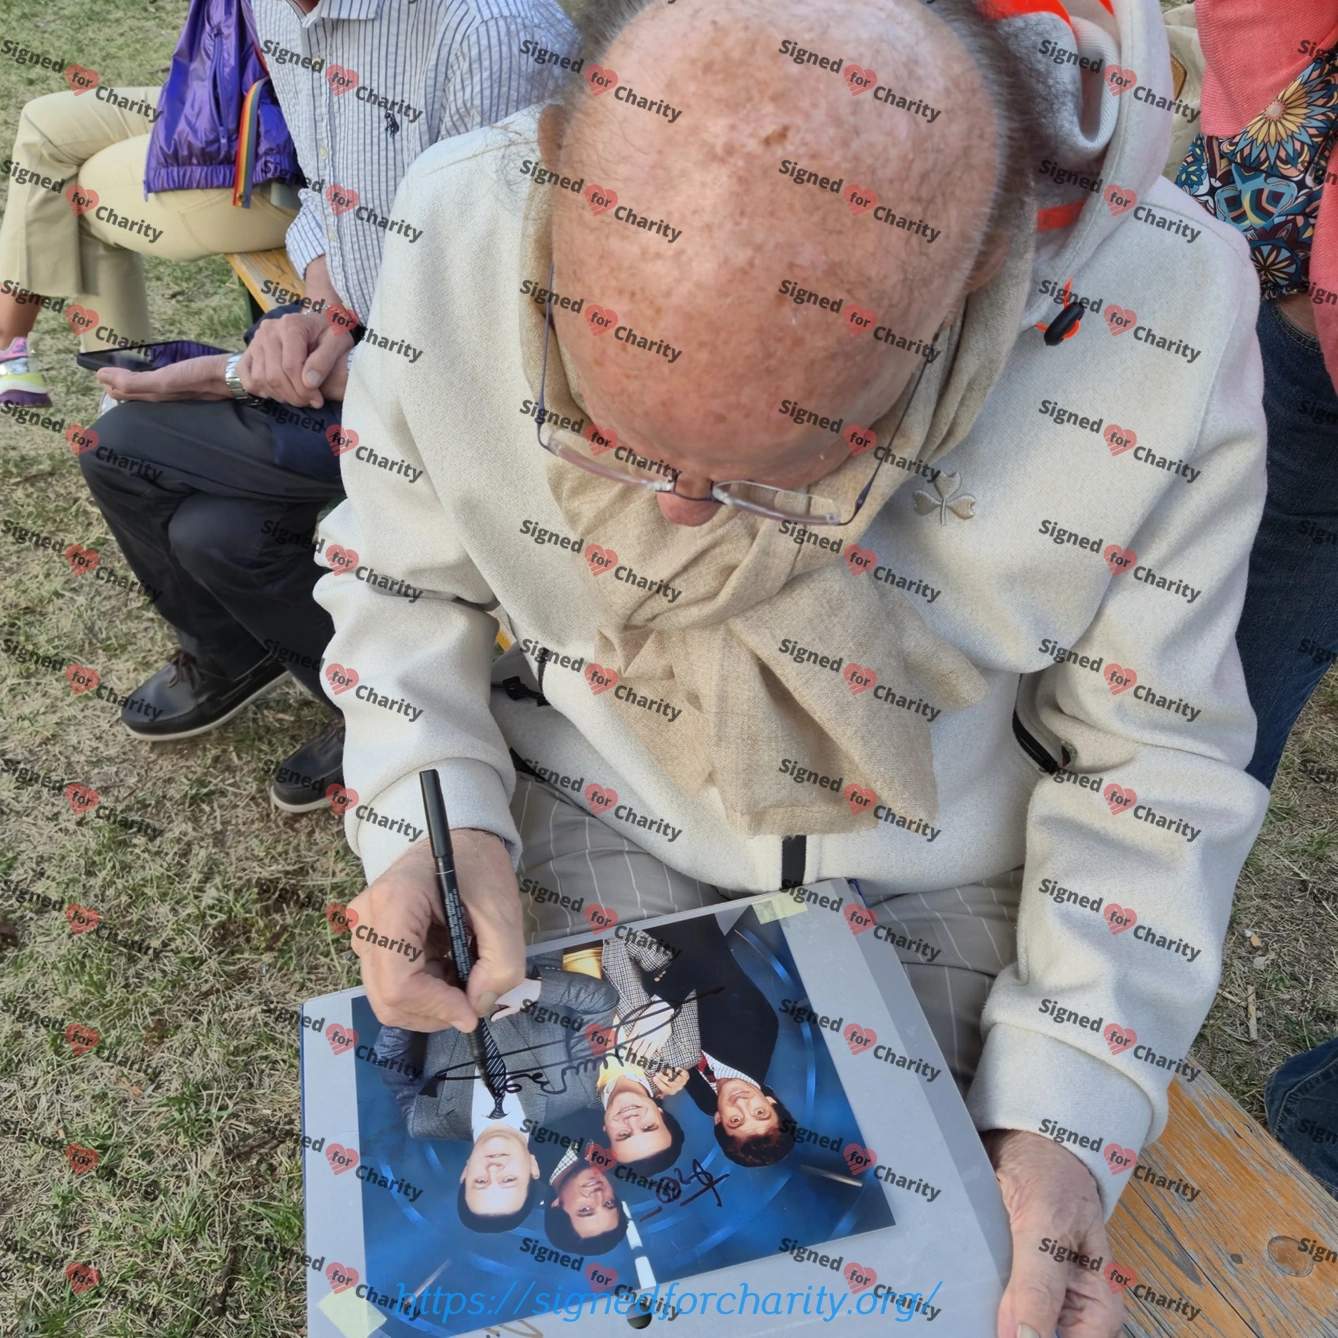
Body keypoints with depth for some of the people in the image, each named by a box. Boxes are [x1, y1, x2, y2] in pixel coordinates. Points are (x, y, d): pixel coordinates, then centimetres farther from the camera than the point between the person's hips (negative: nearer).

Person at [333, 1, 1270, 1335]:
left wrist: (1065, 1119, -16)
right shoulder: (459, 224, -20)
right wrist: (430, 809, -19)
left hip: (930, 884, 0)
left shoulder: (1165, 316, -24)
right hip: (594, 820, 1)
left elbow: (1152, 754, -11)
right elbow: (401, 575, -3)